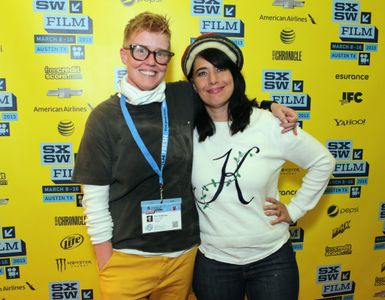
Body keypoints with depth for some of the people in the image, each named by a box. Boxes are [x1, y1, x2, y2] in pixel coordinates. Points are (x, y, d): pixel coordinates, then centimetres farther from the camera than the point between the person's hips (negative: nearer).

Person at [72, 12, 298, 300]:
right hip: (127, 259, -2)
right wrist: (105, 262, -4)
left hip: (185, 254, 3)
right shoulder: (104, 117, -8)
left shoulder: (186, 98, -3)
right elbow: (95, 198, -6)